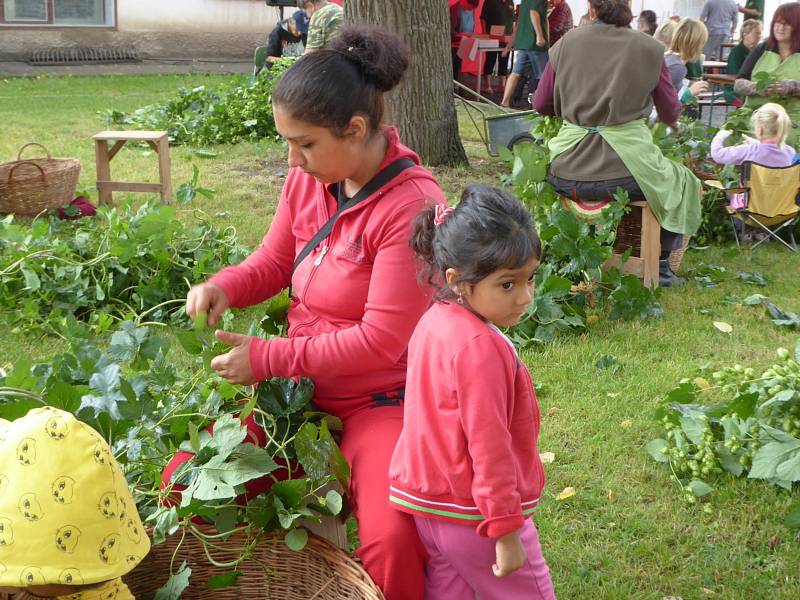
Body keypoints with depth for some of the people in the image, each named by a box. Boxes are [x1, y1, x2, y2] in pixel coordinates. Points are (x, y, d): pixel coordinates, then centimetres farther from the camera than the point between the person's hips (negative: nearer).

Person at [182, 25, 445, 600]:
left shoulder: (410, 206, -21)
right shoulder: (309, 177, -1)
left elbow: (380, 341, -21)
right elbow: (273, 262, 15)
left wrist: (267, 358, -18)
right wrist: (223, 287, -8)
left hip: (381, 400, -6)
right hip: (302, 387, 7)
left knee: (391, 541, -30)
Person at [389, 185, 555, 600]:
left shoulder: (433, 321, 0)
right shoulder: (479, 347, -27)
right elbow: (489, 446, -25)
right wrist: (506, 531, -19)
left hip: (427, 503, 8)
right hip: (475, 516, -8)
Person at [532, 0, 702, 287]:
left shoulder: (566, 43, 3)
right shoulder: (649, 48, -2)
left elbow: (541, 105, 13)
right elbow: (671, 114, 8)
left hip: (567, 176, 2)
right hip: (626, 170, -2)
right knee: (685, 182, 27)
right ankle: (660, 266, 28)